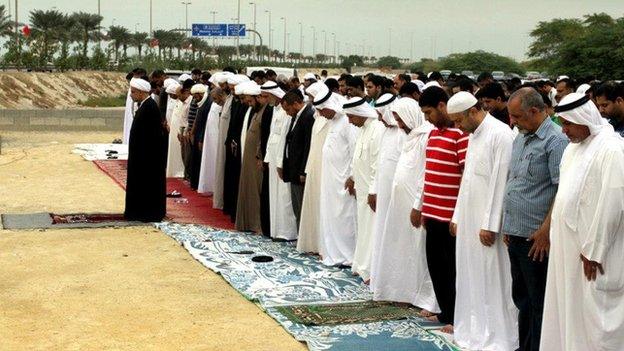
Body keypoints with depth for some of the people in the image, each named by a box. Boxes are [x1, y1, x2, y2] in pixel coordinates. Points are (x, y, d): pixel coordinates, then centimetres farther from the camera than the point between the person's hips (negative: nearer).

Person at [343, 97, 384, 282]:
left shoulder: (377, 130, -21)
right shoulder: (363, 128, 10)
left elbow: (379, 164, -22)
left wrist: (373, 192, -20)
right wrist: (353, 177, 22)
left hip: (372, 191, -9)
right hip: (363, 188, 9)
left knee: (372, 229, -3)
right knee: (363, 227, 16)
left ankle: (372, 271, 4)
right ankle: (361, 265, 26)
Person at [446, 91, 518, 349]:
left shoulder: (500, 134, -14)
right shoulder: (474, 135, 14)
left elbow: (499, 182, -18)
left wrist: (489, 225, -18)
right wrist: (458, 217, 16)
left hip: (487, 223, -9)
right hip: (469, 220, 9)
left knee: (492, 279, -1)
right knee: (471, 277, 13)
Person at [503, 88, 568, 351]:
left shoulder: (556, 141, -13)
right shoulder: (520, 138, 13)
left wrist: (545, 231, -19)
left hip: (536, 238, -9)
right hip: (515, 233, 9)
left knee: (538, 301, 2)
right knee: (521, 296, 18)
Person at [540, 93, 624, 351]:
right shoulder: (574, 147, 10)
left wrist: (593, 250, -17)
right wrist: (555, 236, 10)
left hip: (590, 250, -8)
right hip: (567, 246, 8)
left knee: (593, 315, 0)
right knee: (566, 310, 14)